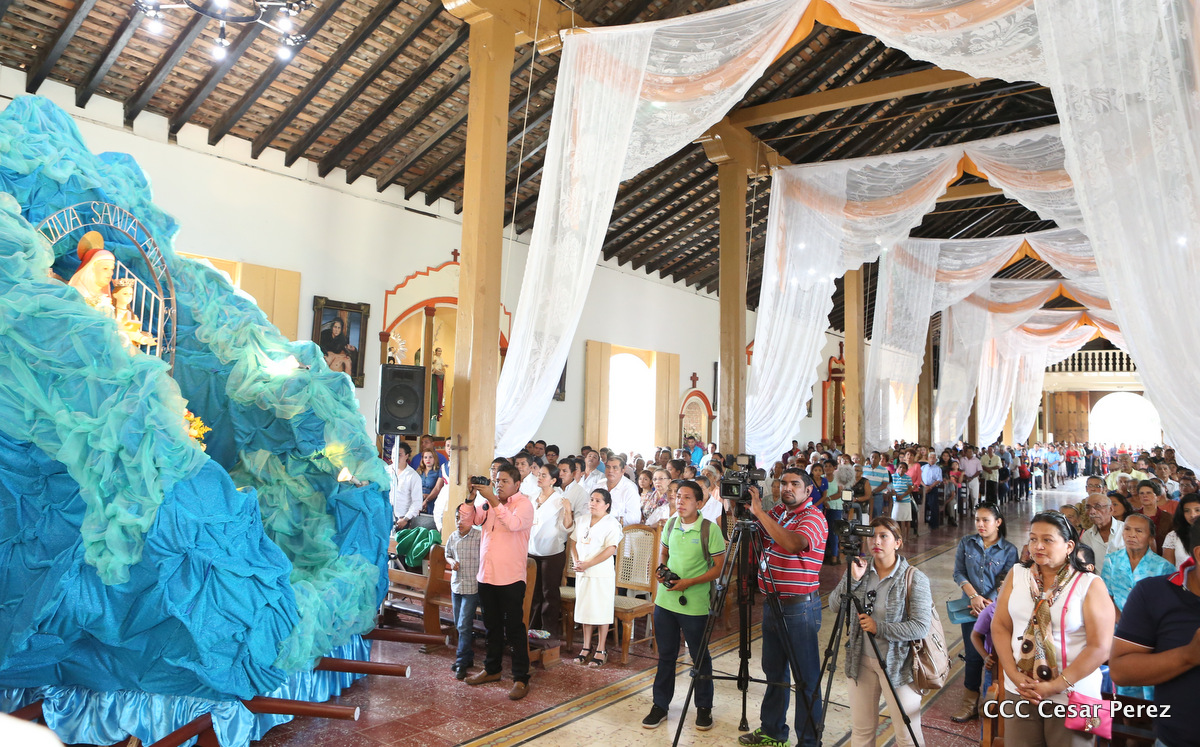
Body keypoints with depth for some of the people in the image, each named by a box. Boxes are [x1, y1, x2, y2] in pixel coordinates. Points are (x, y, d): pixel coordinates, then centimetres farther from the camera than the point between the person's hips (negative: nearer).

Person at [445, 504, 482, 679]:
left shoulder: (479, 536, -14)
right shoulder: (453, 537, 4)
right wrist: (451, 562, -2)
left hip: (472, 587, -6)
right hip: (456, 585, 6)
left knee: (464, 626, -7)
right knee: (459, 625, 14)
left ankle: (461, 662, 4)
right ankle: (468, 657, 28)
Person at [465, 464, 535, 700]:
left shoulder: (523, 503, -8)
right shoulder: (492, 503, 11)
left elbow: (512, 523, -26)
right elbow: (474, 519, 6)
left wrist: (492, 499, -28)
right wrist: (472, 497, -9)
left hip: (510, 578, -6)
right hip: (486, 575, 6)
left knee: (514, 629, -1)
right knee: (492, 626, 19)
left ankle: (521, 678, 6)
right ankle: (492, 669, 33)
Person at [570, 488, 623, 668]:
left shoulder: (611, 523, -10)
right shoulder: (583, 521, 12)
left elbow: (611, 549, -17)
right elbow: (575, 542, 15)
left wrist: (588, 564, -19)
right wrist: (576, 561, -3)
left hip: (602, 574, -6)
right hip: (582, 573, 6)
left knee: (601, 611, 1)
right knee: (584, 609, 12)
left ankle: (601, 650, 12)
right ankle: (586, 647, 24)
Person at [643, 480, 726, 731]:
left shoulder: (710, 529, -13)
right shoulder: (670, 525, 4)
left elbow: (719, 567, -11)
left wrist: (689, 582, -18)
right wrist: (661, 568, -2)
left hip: (695, 604, -5)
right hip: (665, 600, 5)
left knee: (700, 657, 10)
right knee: (665, 655, 14)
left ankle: (704, 708, 26)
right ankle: (660, 706, 27)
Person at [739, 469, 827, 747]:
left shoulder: (813, 518, -14)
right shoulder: (776, 512, 9)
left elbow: (793, 543, -33)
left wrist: (760, 512, -30)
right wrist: (746, 511, -4)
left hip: (800, 607, -8)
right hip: (772, 603, 8)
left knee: (806, 677, 3)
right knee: (774, 671, 19)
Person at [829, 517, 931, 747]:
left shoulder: (914, 579, -12)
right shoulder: (859, 568, 0)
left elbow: (921, 627, -19)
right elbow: (834, 605, -5)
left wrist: (879, 628, -24)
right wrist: (852, 579, -18)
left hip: (897, 662, -4)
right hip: (862, 659, 4)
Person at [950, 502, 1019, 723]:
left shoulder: (1009, 549, -1)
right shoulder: (966, 543, 5)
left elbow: (1005, 582, -7)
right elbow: (959, 573, 0)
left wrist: (989, 603, -19)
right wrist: (973, 596, -14)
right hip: (971, 607, 2)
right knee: (973, 656, 4)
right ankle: (970, 704, 15)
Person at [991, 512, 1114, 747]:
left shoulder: (1090, 585, -8)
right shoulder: (1017, 575, 4)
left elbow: (1100, 647, -12)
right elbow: (1000, 626, 3)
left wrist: (1057, 686, -15)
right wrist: (1014, 675, -8)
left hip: (1071, 697, -3)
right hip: (1019, 692, 3)